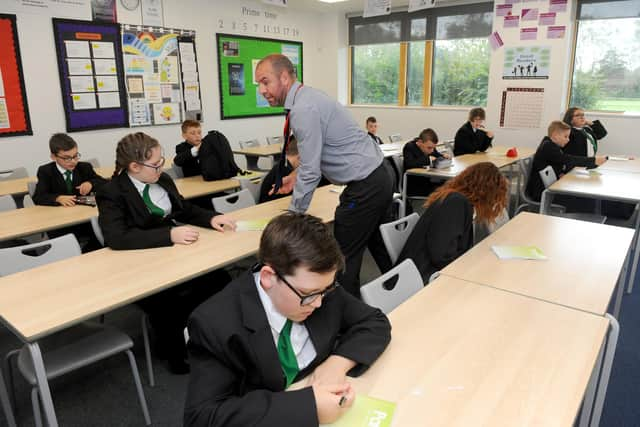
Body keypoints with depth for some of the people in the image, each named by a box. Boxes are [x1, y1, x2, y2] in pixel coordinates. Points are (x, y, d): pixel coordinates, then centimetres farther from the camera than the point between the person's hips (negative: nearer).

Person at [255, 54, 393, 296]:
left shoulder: (303, 109, -19)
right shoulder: (308, 97, 11)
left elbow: (311, 172, -19)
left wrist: (293, 216, -9)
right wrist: (296, 175, 16)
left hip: (364, 188, -10)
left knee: (345, 259, -2)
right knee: (382, 250, 20)